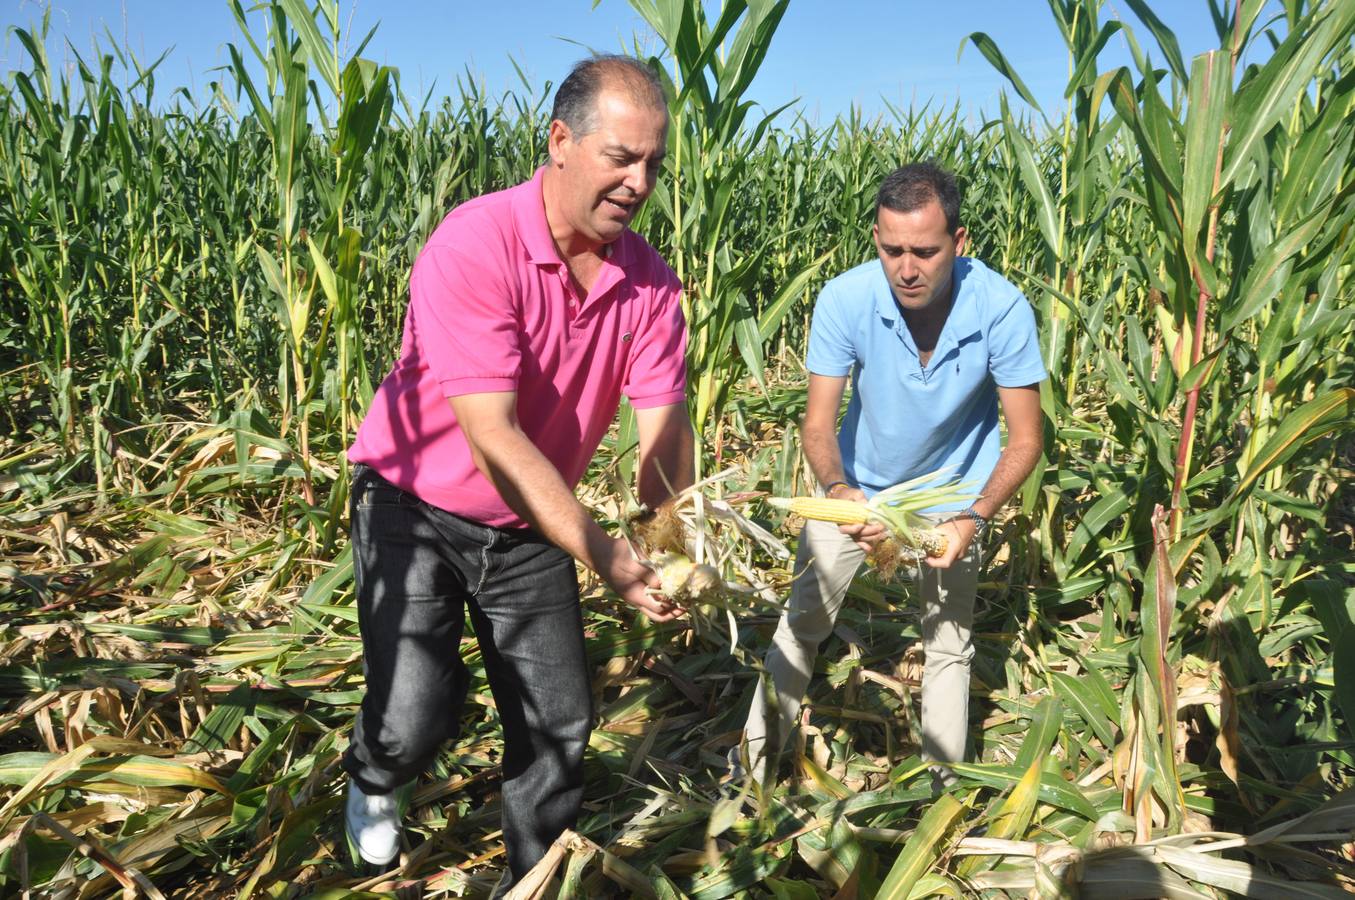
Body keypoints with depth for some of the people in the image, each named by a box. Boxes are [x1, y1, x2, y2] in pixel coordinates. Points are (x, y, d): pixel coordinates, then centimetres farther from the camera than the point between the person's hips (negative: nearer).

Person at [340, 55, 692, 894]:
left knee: (561, 723, 7)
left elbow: (664, 425, -12)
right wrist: (606, 556, -37)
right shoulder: (474, 246, -27)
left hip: (531, 526, 5)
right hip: (416, 509, -4)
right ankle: (373, 779, 25)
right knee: (417, 717, -14)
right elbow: (491, 436, -32)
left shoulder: (649, 281, -9)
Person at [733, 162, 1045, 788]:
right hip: (858, 482, 1)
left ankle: (941, 781, 29)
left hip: (954, 486, 0)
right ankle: (756, 757, 21)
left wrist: (973, 518, -37)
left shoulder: (1002, 309, -28)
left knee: (949, 639, 8)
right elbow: (819, 424, -22)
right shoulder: (844, 300, -28)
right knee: (803, 618, 4)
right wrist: (837, 490, -43)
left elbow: (1025, 439, -21)